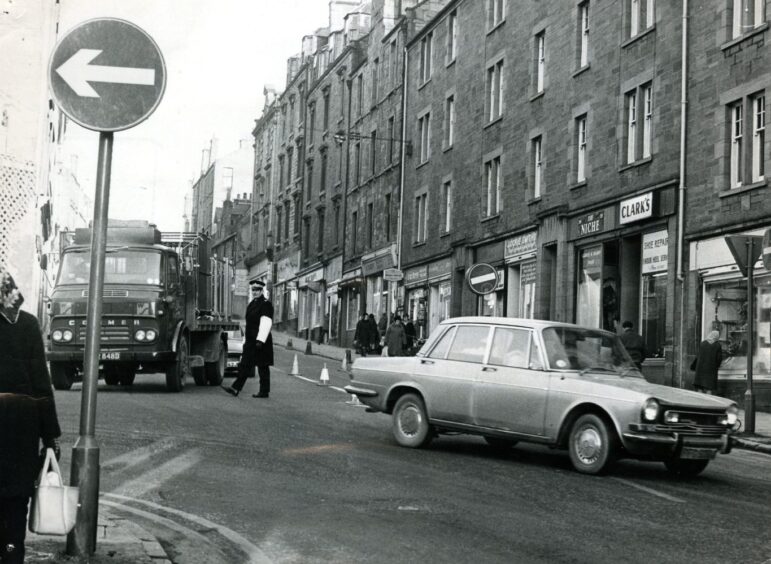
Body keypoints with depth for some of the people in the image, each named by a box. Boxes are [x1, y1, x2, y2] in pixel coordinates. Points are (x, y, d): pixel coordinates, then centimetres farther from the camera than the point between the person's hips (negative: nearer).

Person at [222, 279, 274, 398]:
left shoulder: (266, 304, -10)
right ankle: (236, 388, 3)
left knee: (263, 366, -2)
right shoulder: (251, 304, 17)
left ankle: (264, 391, 3)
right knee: (244, 365, 4)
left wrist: (260, 340, -24)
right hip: (250, 341, 9)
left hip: (261, 341, -9)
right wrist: (245, 340, 20)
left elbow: (266, 324, -19)